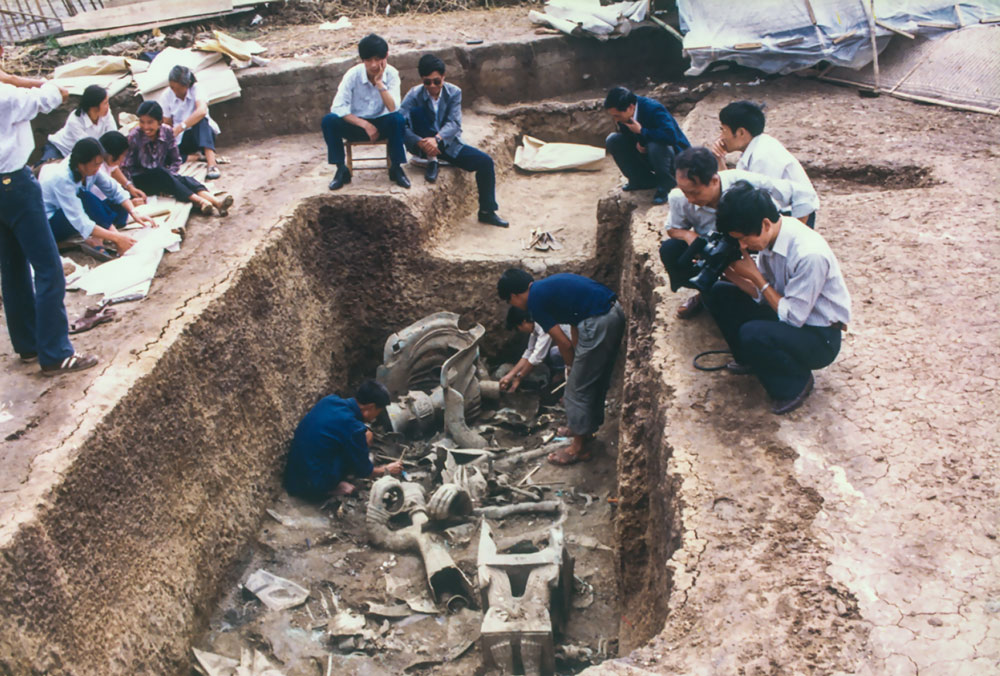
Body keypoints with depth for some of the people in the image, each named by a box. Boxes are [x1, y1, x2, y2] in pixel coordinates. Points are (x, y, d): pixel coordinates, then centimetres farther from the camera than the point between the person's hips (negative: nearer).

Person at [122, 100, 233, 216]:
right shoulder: (134, 137, -15)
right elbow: (126, 167, -13)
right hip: (140, 180, -3)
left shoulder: (167, 131, -6)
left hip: (161, 177, 3)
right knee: (160, 172, -34)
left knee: (185, 180, -26)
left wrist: (166, 182, -12)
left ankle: (216, 202, -52)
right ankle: (199, 201, -50)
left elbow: (176, 160, 1)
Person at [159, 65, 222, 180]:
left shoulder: (196, 90, -14)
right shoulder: (166, 95, -3)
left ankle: (211, 163, -46)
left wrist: (180, 127, -43)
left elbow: (202, 111, -35)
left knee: (201, 119, -37)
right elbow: (167, 124, 1)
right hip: (180, 139, 2)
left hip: (200, 133, -2)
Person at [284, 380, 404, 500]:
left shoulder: (330, 400, -1)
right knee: (366, 435, -5)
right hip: (314, 486, -8)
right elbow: (363, 470, -5)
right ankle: (331, 487, 1)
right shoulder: (354, 428, -21)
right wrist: (387, 470, 14)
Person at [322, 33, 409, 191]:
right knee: (329, 120, -28)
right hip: (356, 124, 0)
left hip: (381, 124, 0)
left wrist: (380, 83, -31)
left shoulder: (391, 74, -13)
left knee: (398, 119, -33)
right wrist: (365, 125, -26)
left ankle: (396, 168, -15)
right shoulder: (353, 74, -15)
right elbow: (338, 107, -20)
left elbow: (393, 109, -23)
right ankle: (341, 169, -13)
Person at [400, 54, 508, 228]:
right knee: (416, 112, -28)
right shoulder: (414, 95, -10)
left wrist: (437, 138, -39)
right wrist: (421, 143, -39)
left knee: (485, 162, -17)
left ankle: (487, 212, -2)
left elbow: (454, 123, -18)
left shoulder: (454, 92, -5)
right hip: (424, 146, -2)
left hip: (449, 144, 2)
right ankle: (432, 161, -18)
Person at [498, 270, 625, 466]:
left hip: (598, 324, -9)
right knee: (598, 381, 26)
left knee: (578, 388, 6)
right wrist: (577, 364, 22)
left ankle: (577, 449, 17)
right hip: (616, 312, 9)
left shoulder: (535, 300, -4)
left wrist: (573, 366, 16)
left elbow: (564, 343, -2)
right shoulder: (549, 286, 21)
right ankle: (588, 427, 44)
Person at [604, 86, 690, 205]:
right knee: (612, 141, -9)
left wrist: (641, 131, -33)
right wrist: (637, 143, -16)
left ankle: (666, 183, -11)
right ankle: (645, 180, 1)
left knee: (655, 146, -40)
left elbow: (671, 136, -40)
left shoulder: (653, 109, -29)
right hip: (645, 153, 7)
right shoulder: (624, 114, -10)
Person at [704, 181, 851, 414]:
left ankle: (796, 382, -5)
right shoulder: (768, 237, -8)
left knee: (752, 334, -35)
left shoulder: (810, 255, -32)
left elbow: (793, 317, -25)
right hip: (788, 312, 8)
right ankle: (750, 359, 13)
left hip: (820, 338, -7)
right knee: (718, 293, -6)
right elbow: (764, 293, 2)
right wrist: (731, 274, -14)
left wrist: (755, 276, -22)